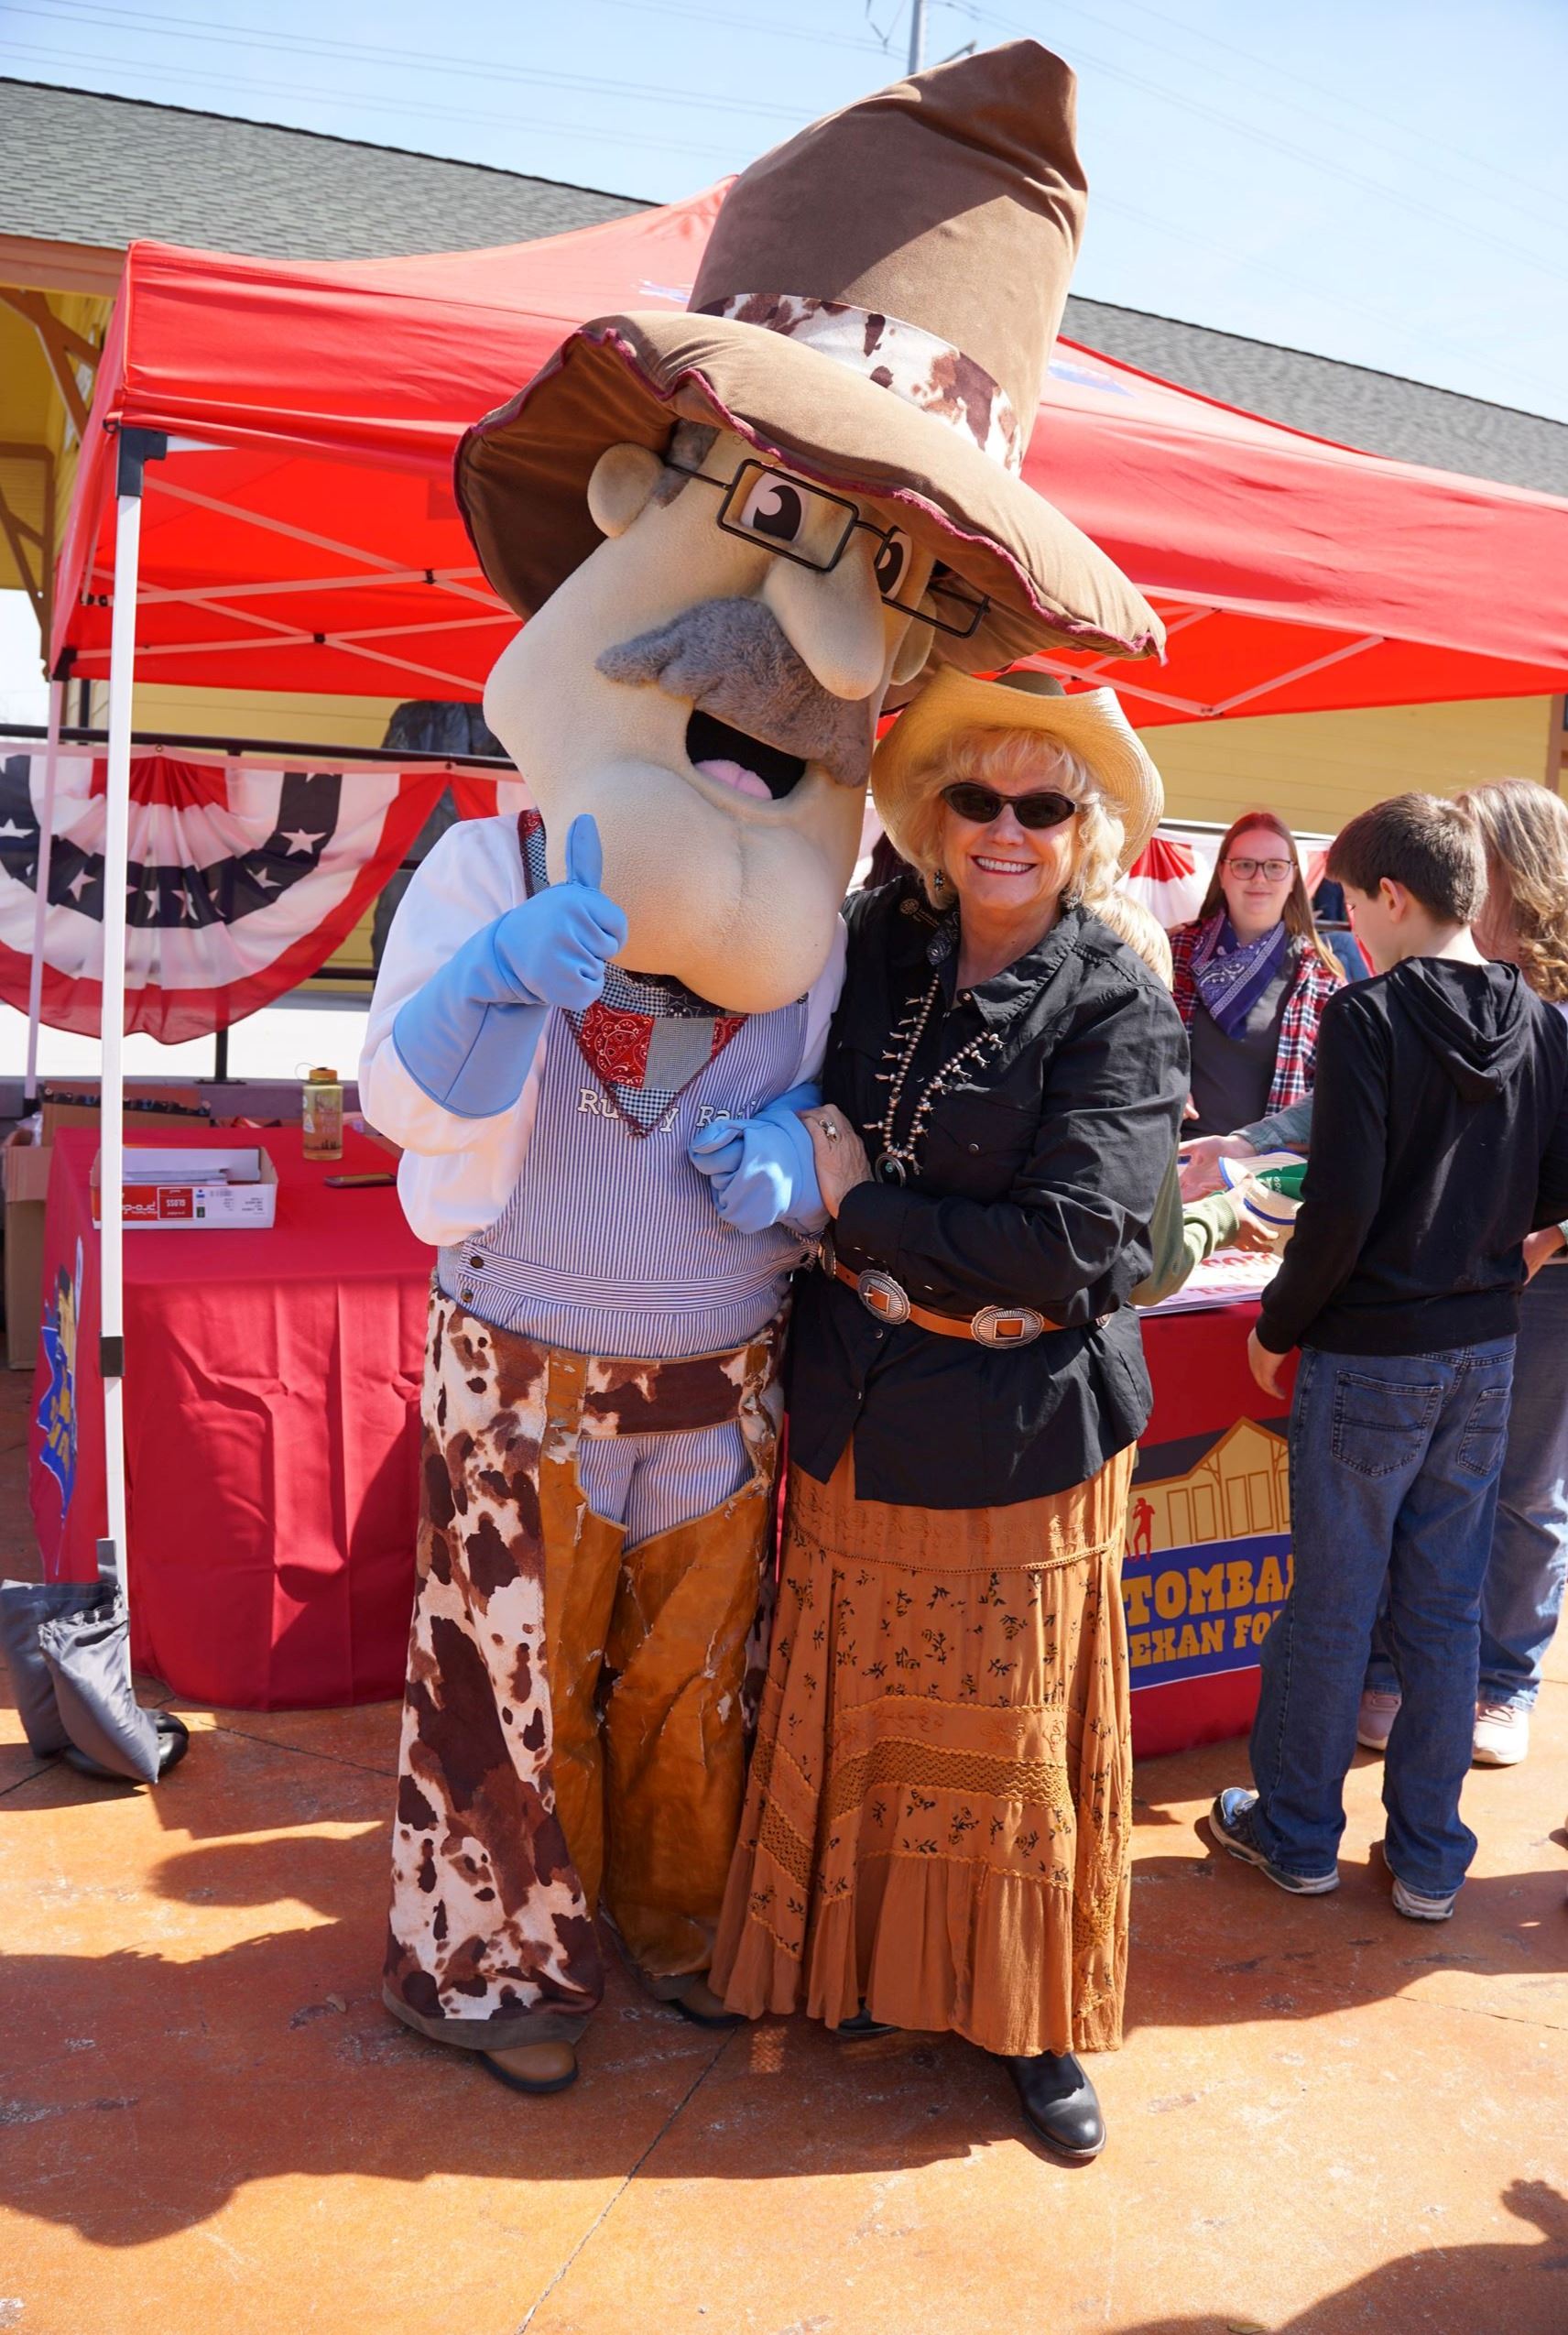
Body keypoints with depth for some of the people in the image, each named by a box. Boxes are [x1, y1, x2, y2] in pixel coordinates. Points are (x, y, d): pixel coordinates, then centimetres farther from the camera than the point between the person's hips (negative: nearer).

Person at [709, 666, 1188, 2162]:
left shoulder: (1119, 1011, -11)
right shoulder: (873, 954, 1)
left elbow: (1069, 1247, -19)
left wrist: (862, 1208, -14)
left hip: (1021, 1435, -4)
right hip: (858, 1418, 4)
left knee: (1011, 1731, 11)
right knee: (855, 1714, 17)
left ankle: (1037, 2025, 33)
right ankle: (864, 1965, 40)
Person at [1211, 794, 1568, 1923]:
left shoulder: (1369, 1016, -17)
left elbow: (1343, 1207, -20)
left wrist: (1278, 1323, -7)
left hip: (1370, 1355, -5)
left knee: (1332, 1603, 9)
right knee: (1446, 1608, 14)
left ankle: (1298, 1831, 25)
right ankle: (1429, 1855, 25)